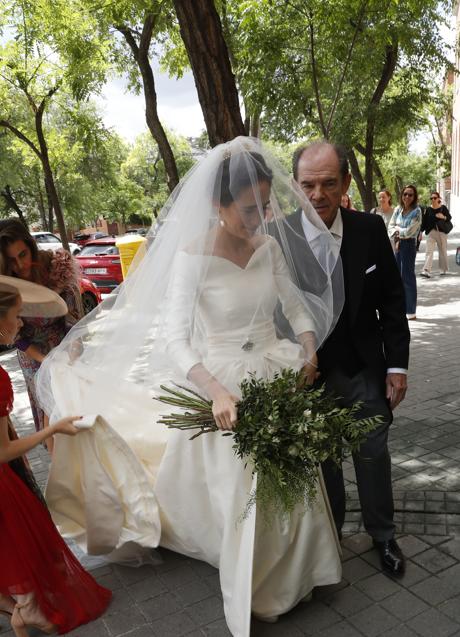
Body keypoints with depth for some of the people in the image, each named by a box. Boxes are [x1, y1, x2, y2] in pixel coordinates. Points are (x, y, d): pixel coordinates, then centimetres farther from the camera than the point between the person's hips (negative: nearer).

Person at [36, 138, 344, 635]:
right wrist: (218, 391, -38)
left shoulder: (268, 245, -1)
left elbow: (294, 303, 9)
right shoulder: (194, 256, -18)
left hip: (277, 374, 5)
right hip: (225, 384, -5)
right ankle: (253, 592, 39)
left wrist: (309, 349, -9)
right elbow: (174, 339, -24)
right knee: (242, 489, 10)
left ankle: (291, 571, 46)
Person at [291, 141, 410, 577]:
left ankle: (382, 535, 39)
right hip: (307, 371, -1)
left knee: (373, 453, 16)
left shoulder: (370, 229, -9)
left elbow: (391, 301, -2)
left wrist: (397, 364, -2)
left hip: (364, 366, 2)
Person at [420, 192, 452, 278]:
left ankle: (444, 269, 26)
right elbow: (424, 222, 3)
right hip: (431, 232, 0)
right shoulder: (428, 209, 2)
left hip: (442, 232, 0)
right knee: (429, 251, -10)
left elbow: (449, 217, 2)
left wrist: (443, 217, -18)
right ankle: (426, 271, -18)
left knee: (443, 251, 11)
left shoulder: (443, 208, -1)